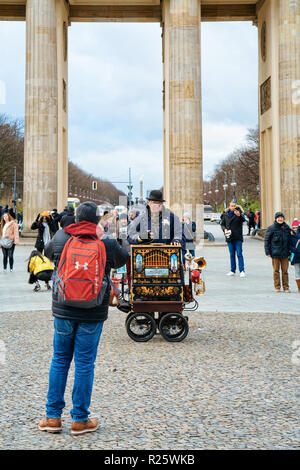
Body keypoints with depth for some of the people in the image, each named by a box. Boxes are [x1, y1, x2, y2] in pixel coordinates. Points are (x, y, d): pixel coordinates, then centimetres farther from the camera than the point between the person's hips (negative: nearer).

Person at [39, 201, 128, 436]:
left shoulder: (61, 238, -2)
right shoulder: (108, 245, -6)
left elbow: (48, 252, 19)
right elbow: (124, 259, 13)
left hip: (63, 311, 2)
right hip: (93, 314, -2)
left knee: (60, 360, 13)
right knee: (85, 364, 5)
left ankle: (53, 416, 18)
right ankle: (80, 420, 13)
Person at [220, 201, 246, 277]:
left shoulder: (239, 212, -3)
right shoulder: (225, 214, 6)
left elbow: (243, 219, -21)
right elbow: (222, 224, 12)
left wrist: (239, 215, -42)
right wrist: (225, 229, -9)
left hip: (238, 237, -3)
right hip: (229, 237, 3)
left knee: (239, 254, -6)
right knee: (232, 254, 10)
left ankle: (242, 271, -6)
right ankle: (232, 270, 16)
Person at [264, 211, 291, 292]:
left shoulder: (286, 228, 8)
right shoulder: (271, 228, -2)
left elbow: (289, 240, 17)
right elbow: (267, 240, 0)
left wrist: (289, 251, 12)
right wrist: (267, 251, -4)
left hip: (285, 253, 3)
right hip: (275, 253, -3)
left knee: (285, 270, 5)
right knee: (276, 270, 3)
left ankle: (286, 287, 12)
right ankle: (277, 287, 12)